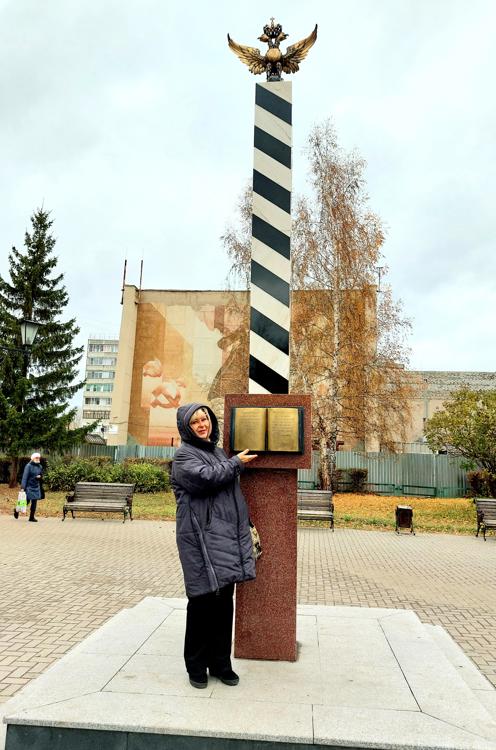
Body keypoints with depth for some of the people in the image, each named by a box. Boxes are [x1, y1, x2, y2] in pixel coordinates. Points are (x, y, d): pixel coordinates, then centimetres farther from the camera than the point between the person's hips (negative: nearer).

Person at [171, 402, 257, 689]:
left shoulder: (219, 453, 17)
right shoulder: (184, 455, -4)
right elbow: (206, 477, -22)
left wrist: (246, 525, 18)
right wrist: (236, 463, -8)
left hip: (227, 536, 6)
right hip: (201, 536, -6)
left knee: (225, 599, 10)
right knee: (203, 600, 1)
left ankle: (221, 662, 23)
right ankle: (197, 666, 18)